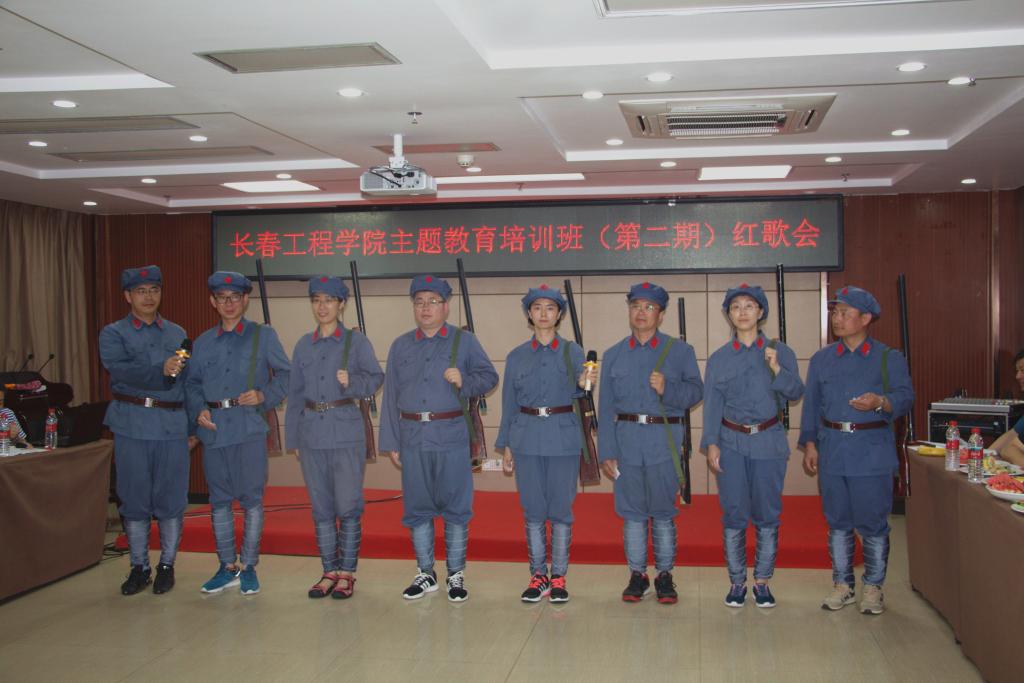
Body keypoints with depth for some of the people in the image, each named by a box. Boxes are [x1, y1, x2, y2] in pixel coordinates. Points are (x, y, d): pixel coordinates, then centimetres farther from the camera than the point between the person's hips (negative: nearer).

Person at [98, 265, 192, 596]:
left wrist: (192, 427, 7)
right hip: (132, 425, -1)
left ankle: (167, 565, 16)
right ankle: (139, 567, 18)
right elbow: (122, 370, -13)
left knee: (171, 499, 3)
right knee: (134, 500, 5)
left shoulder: (177, 334, 13)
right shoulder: (113, 334, 6)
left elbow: (189, 382, 12)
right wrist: (161, 371, -29)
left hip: (173, 425, 1)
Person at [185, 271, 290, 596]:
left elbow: (285, 374, 4)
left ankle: (249, 567, 10)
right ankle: (227, 567, 19)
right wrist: (198, 409, -2)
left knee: (251, 498, 0)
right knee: (219, 499, 8)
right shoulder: (203, 342, 15)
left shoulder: (263, 335, 6)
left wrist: (265, 395, -12)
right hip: (214, 428, 4)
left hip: (249, 427, -3)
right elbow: (192, 383, 15)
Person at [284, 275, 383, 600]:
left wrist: (352, 382, -20)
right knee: (321, 507, 9)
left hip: (346, 434, -4)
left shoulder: (356, 341, 0)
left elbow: (376, 378, 0)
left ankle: (347, 573, 10)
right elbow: (295, 392, 13)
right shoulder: (303, 345, 11)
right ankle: (330, 571, 19)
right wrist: (293, 437, 11)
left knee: (348, 506, -2)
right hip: (312, 435, 4)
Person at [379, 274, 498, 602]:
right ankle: (425, 574, 21)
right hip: (412, 437, 3)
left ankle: (456, 575, 14)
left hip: (451, 436, -3)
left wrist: (464, 382, -14)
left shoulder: (464, 341, 3)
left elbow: (489, 376, 7)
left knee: (456, 506, 2)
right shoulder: (400, 346, 11)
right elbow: (391, 396, 10)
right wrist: (391, 442, 6)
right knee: (417, 508, 8)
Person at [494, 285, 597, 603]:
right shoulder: (517, 356, 9)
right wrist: (505, 447, 8)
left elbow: (577, 392, -6)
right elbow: (509, 404, 11)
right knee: (533, 509, 5)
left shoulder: (572, 351, 4)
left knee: (561, 509, 2)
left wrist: (584, 384, -29)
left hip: (563, 437, -1)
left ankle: (558, 577, 12)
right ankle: (538, 575, 15)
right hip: (527, 438, 1)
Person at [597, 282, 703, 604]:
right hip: (626, 438, 2)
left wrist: (667, 390, -18)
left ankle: (664, 575, 14)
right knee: (631, 510, 5)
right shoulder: (613, 355, 11)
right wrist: (606, 451, 2)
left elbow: (695, 391, 2)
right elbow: (606, 407, 8)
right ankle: (637, 575, 16)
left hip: (664, 440, -2)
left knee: (663, 511, 3)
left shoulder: (680, 351, 6)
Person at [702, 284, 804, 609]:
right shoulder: (718, 358, 6)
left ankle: (762, 581, 16)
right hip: (732, 442, 0)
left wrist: (776, 368, -20)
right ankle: (736, 581, 14)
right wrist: (711, 444, -5)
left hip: (768, 441, 0)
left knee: (767, 514, 4)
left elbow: (796, 393, -3)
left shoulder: (780, 352, 4)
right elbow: (712, 403, 3)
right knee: (734, 514, 2)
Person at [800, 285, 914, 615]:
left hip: (872, 452, -3)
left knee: (872, 523, 1)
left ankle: (873, 588, 15)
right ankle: (842, 585, 21)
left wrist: (881, 402, -28)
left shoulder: (889, 358, 2)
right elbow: (811, 404, 12)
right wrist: (809, 444, 5)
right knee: (838, 522, 9)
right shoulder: (821, 359, 12)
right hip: (831, 449, 3)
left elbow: (905, 397, -7)